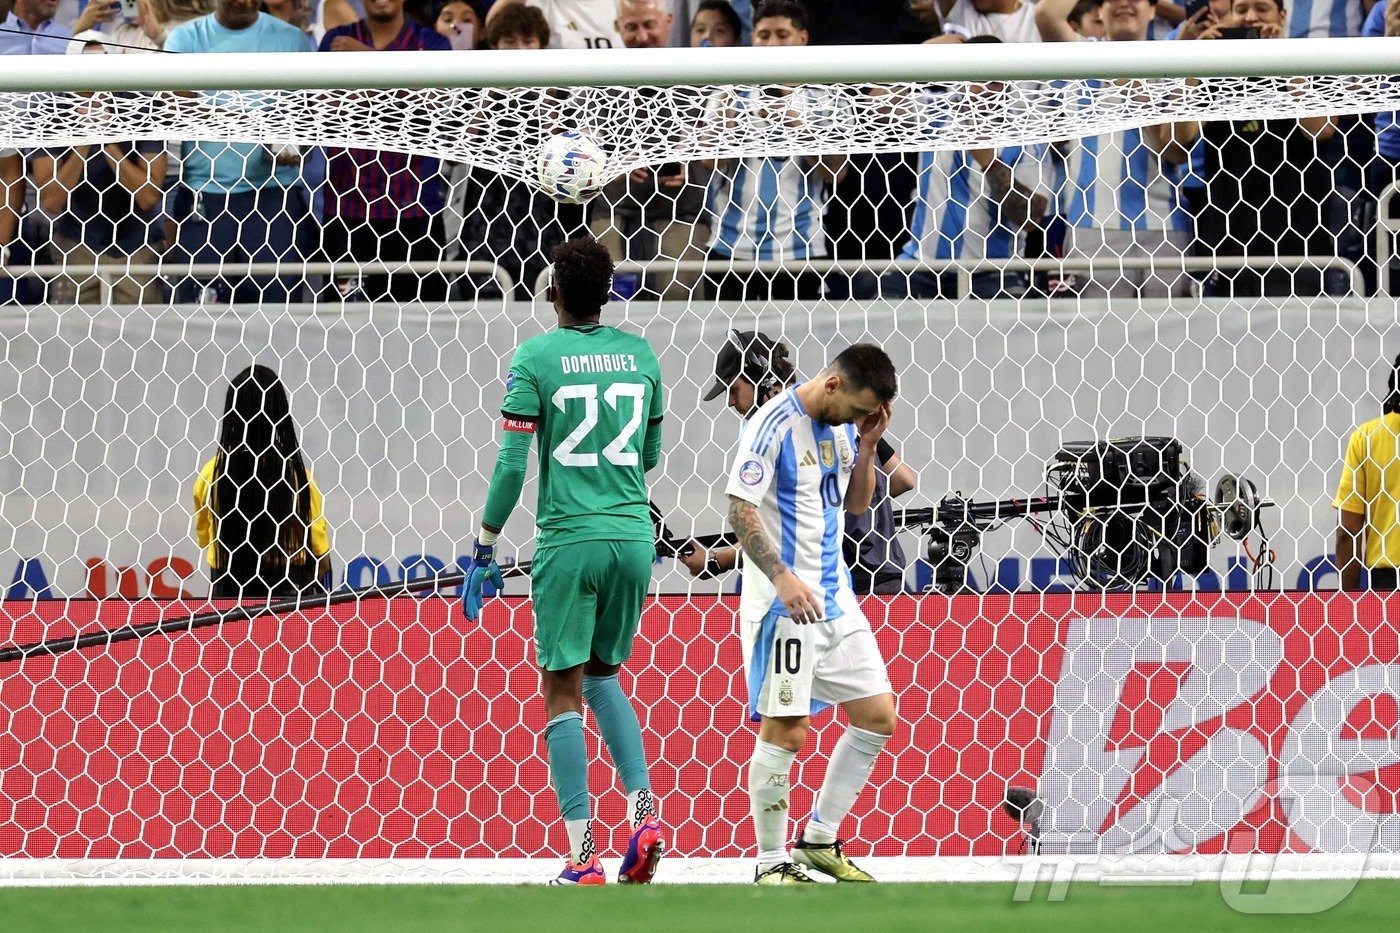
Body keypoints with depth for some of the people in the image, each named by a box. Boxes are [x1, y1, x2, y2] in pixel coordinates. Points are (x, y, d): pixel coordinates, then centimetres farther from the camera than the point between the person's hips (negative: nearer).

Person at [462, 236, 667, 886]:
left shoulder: (535, 357, -6)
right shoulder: (640, 355, 7)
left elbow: (511, 464, -9)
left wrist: (486, 546, -1)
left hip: (568, 540, -4)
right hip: (634, 535, 5)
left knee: (563, 689, 1)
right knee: (601, 675, 22)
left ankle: (582, 857, -6)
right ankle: (642, 808, 2)